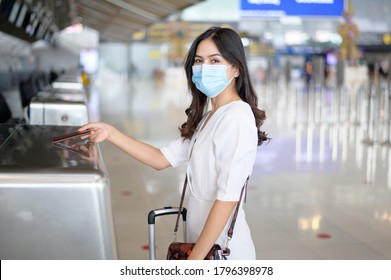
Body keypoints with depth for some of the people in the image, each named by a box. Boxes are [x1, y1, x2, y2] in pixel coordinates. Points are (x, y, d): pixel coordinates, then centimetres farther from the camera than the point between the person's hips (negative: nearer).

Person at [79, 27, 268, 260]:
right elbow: (162, 159, 5)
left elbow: (228, 198, -24)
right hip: (203, 239, 8)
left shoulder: (236, 118, -20)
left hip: (222, 247, -8)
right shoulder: (206, 117, 8)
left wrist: (195, 259, -22)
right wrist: (111, 133, -3)